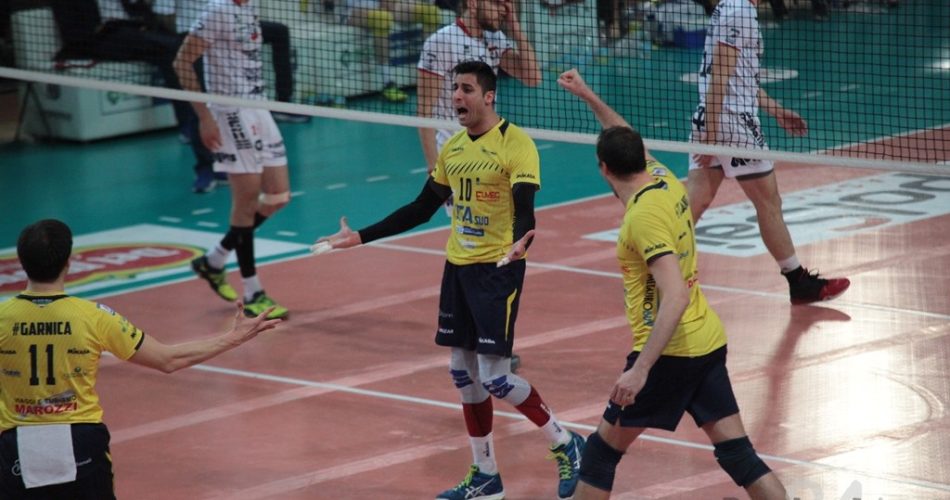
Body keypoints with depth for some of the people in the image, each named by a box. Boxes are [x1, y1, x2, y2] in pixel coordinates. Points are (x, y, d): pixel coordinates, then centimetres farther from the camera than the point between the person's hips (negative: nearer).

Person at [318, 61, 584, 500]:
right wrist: (361, 237, 13)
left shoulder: (515, 144, -14)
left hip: (498, 269, -7)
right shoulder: (452, 148, 8)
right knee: (463, 372, 9)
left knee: (495, 377, -10)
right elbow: (420, 210, 16)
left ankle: (566, 446, 10)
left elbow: (524, 211, -22)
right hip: (457, 266, 7)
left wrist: (520, 242, -45)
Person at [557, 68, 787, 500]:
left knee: (602, 450, 6)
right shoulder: (665, 180, 4)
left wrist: (640, 369, -31)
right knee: (737, 453, 4)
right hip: (709, 341, 8)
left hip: (670, 350, -8)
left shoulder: (643, 217, -19)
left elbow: (675, 297, -27)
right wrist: (588, 96, 32)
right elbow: (629, 141, 29)